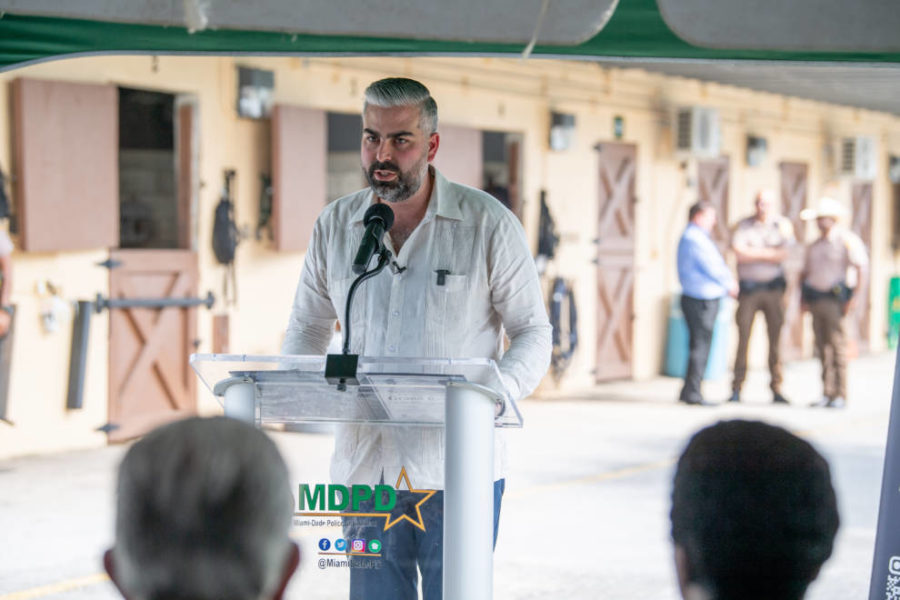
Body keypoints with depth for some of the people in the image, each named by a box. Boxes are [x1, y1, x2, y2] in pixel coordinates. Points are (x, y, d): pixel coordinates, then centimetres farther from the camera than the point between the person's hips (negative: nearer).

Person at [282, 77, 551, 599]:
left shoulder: (489, 224, -2)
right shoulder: (335, 225, 8)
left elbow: (533, 332, 2)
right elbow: (308, 327, 18)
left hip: (457, 471, -3)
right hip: (364, 470, 3)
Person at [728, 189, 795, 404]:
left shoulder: (783, 224, 6)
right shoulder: (743, 225, 4)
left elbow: (784, 254, -6)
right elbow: (739, 253, -11)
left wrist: (754, 253, -7)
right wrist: (769, 253, -7)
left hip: (773, 288, 1)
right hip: (748, 287, -1)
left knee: (775, 338, -1)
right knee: (743, 337, -4)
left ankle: (777, 390, 3)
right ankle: (736, 389, -1)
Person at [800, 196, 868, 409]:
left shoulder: (847, 240, -4)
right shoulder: (814, 246, 20)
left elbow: (862, 267, -11)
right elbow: (806, 272, 27)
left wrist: (854, 296, -15)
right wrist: (803, 296, 14)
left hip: (836, 298, -7)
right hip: (815, 300, 7)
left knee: (837, 344, -10)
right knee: (822, 347, 4)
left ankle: (841, 395, -9)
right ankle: (827, 394, 7)